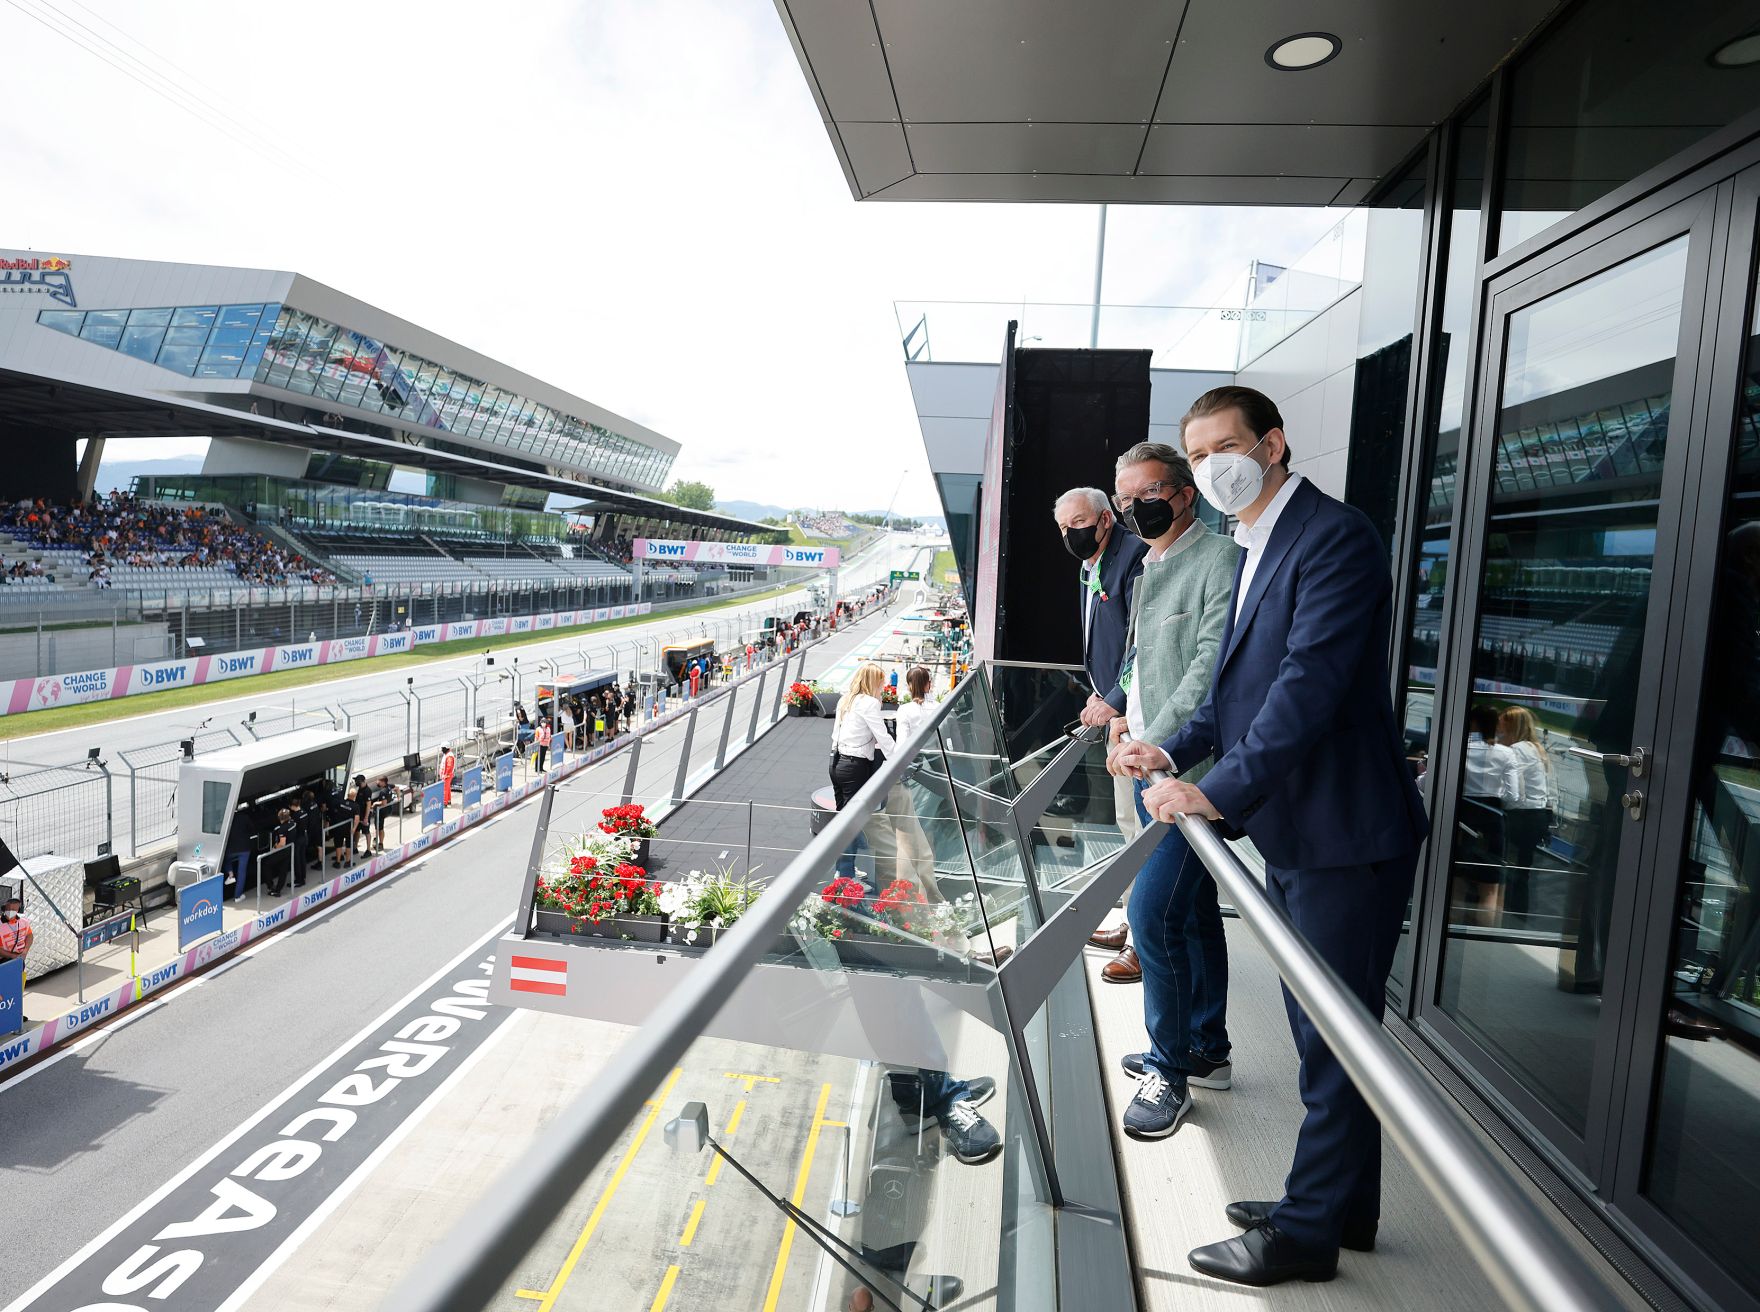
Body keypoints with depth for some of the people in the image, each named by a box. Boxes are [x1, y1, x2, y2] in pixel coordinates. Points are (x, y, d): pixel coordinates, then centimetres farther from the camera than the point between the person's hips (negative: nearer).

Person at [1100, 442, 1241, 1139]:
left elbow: (1211, 669, -21)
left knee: (1154, 911, -9)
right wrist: (1126, 710, 15)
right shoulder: (1148, 570, 16)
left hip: (1191, 768, -9)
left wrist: (1152, 743, -24)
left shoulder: (1221, 561, -12)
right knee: (1192, 910, 17)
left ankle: (1170, 1067, 10)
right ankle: (1206, 1052, 32)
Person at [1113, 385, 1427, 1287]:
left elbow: (1312, 680, -26)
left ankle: (1307, 1232, 24)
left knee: (1334, 1042, 6)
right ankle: (1343, 1205, 39)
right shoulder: (1258, 549, 13)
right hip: (1291, 834, 10)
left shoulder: (1335, 537, -16)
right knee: (1323, 1034, 21)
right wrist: (1176, 752, 4)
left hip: (1344, 838, -9)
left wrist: (1218, 791, -28)